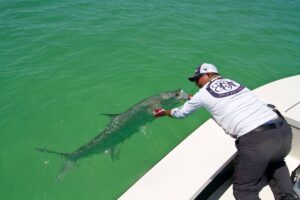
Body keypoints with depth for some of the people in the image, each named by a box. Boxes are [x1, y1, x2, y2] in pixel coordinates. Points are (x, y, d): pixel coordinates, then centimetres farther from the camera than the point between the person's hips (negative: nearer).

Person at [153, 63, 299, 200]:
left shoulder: (203, 93, 8)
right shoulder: (232, 82, 24)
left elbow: (181, 113, 25)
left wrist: (164, 112, 44)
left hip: (255, 139, -6)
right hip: (283, 130, 6)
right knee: (275, 160, 38)